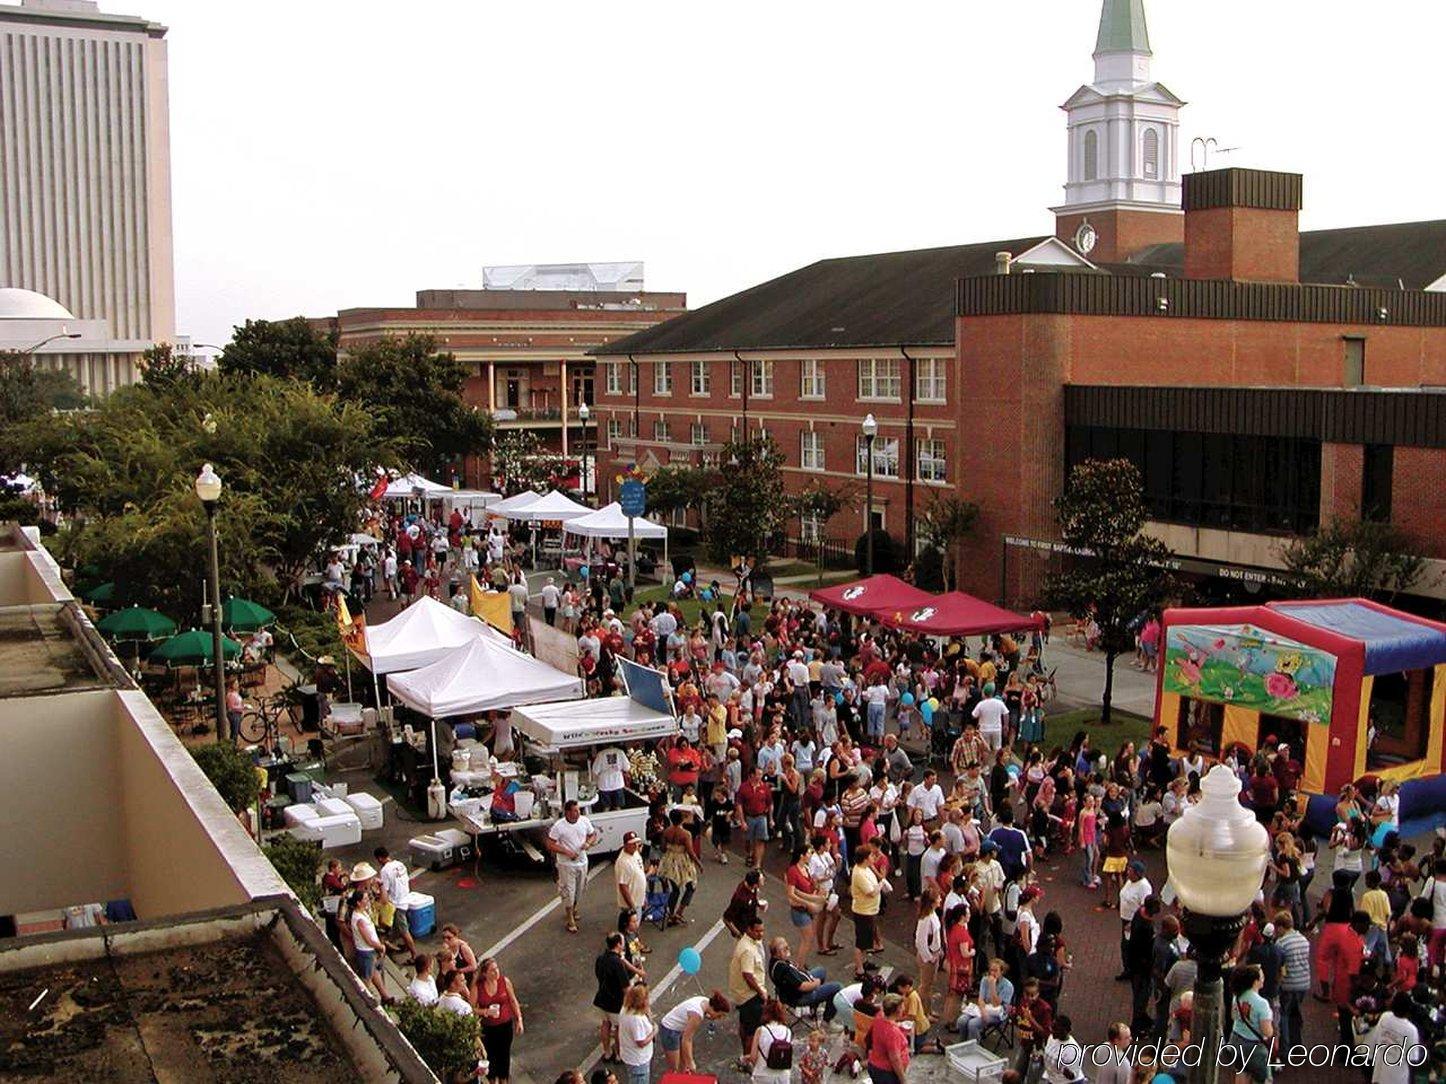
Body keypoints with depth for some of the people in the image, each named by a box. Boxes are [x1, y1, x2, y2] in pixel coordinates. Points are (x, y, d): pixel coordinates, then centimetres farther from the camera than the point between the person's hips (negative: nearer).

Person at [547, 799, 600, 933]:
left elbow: (593, 835, 7)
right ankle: (571, 921, 13)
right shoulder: (558, 826, -19)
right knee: (568, 892, 0)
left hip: (582, 862, 5)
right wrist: (567, 852, -23)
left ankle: (574, 910, 44)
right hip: (566, 864, -5)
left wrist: (588, 843, -15)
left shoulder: (584, 821, -6)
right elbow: (550, 845, -14)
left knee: (579, 891, 19)